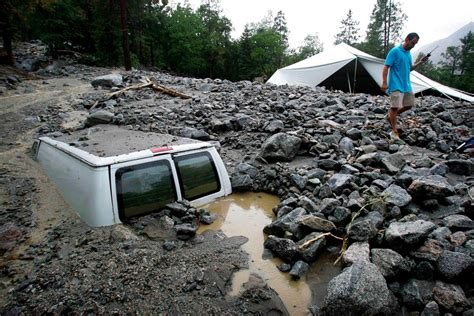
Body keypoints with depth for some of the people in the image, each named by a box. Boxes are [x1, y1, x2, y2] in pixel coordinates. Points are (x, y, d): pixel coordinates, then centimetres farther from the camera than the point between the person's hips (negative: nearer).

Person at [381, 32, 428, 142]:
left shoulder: (409, 53, 14)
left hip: (407, 85, 8)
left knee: (409, 104, 10)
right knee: (395, 107, -7)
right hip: (396, 85, -8)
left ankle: (391, 115, 30)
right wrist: (384, 83, -20)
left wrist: (420, 62, 8)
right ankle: (394, 132, 0)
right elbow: (386, 67, -13)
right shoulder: (395, 51, -9)